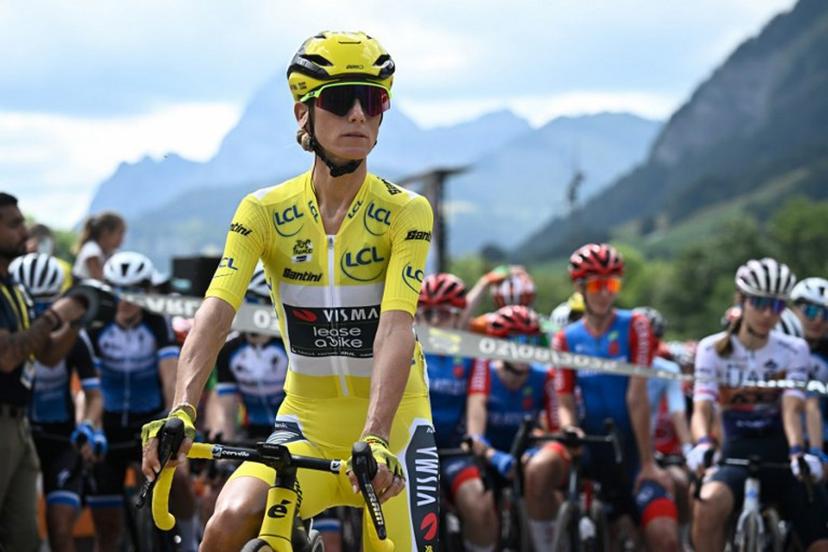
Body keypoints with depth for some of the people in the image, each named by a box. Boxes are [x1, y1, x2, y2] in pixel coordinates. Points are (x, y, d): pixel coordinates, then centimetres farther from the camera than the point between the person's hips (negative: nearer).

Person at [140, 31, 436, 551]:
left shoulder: (406, 212, -10)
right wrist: (181, 412, -36)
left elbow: (396, 328, -24)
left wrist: (375, 439, -38)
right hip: (306, 428, 1)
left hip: (393, 429, -1)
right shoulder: (265, 212, -6)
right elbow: (217, 311, -19)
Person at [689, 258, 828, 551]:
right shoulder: (713, 349, -1)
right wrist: (703, 444, -35)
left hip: (781, 458, 2)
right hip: (737, 454, -2)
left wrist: (798, 452, -34)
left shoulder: (794, 351, 0)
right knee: (709, 505, -35)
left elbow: (792, 408, -14)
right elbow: (702, 408, -12)